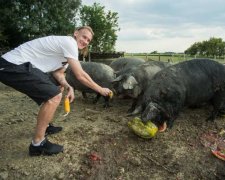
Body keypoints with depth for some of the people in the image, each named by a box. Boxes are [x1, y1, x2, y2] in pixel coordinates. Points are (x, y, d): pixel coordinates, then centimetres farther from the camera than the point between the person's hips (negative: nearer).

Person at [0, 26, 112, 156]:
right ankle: (37, 144, -6)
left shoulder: (66, 46, 16)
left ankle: (45, 126, 34)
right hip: (13, 65, -11)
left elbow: (57, 72, 14)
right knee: (55, 96, -17)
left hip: (19, 65, 11)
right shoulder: (69, 42, -15)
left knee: (53, 92, 19)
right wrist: (100, 90, -4)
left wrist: (68, 87, -5)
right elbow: (80, 75, -15)